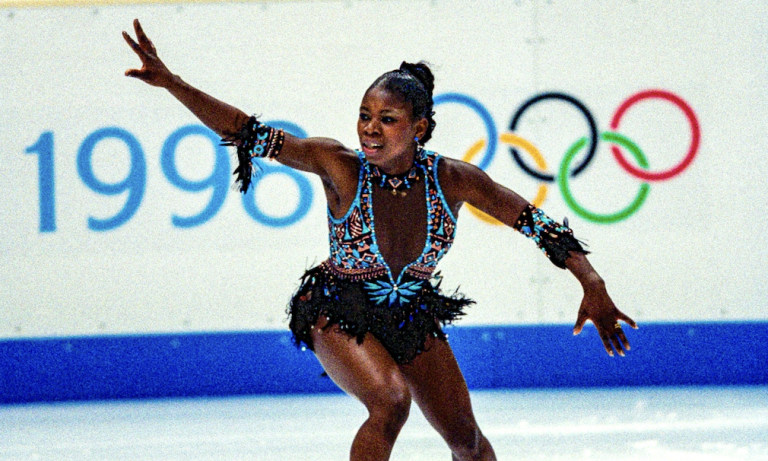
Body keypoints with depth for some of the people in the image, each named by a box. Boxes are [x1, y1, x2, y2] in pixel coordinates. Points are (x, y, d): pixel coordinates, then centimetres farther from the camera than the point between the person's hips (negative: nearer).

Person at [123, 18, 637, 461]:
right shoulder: (339, 165, -25)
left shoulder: (454, 180, -20)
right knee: (391, 400, -30)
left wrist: (593, 285, -20)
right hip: (341, 314, -3)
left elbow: (537, 223, -13)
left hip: (413, 315, 3)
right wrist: (172, 83, -40)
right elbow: (251, 134, -30)